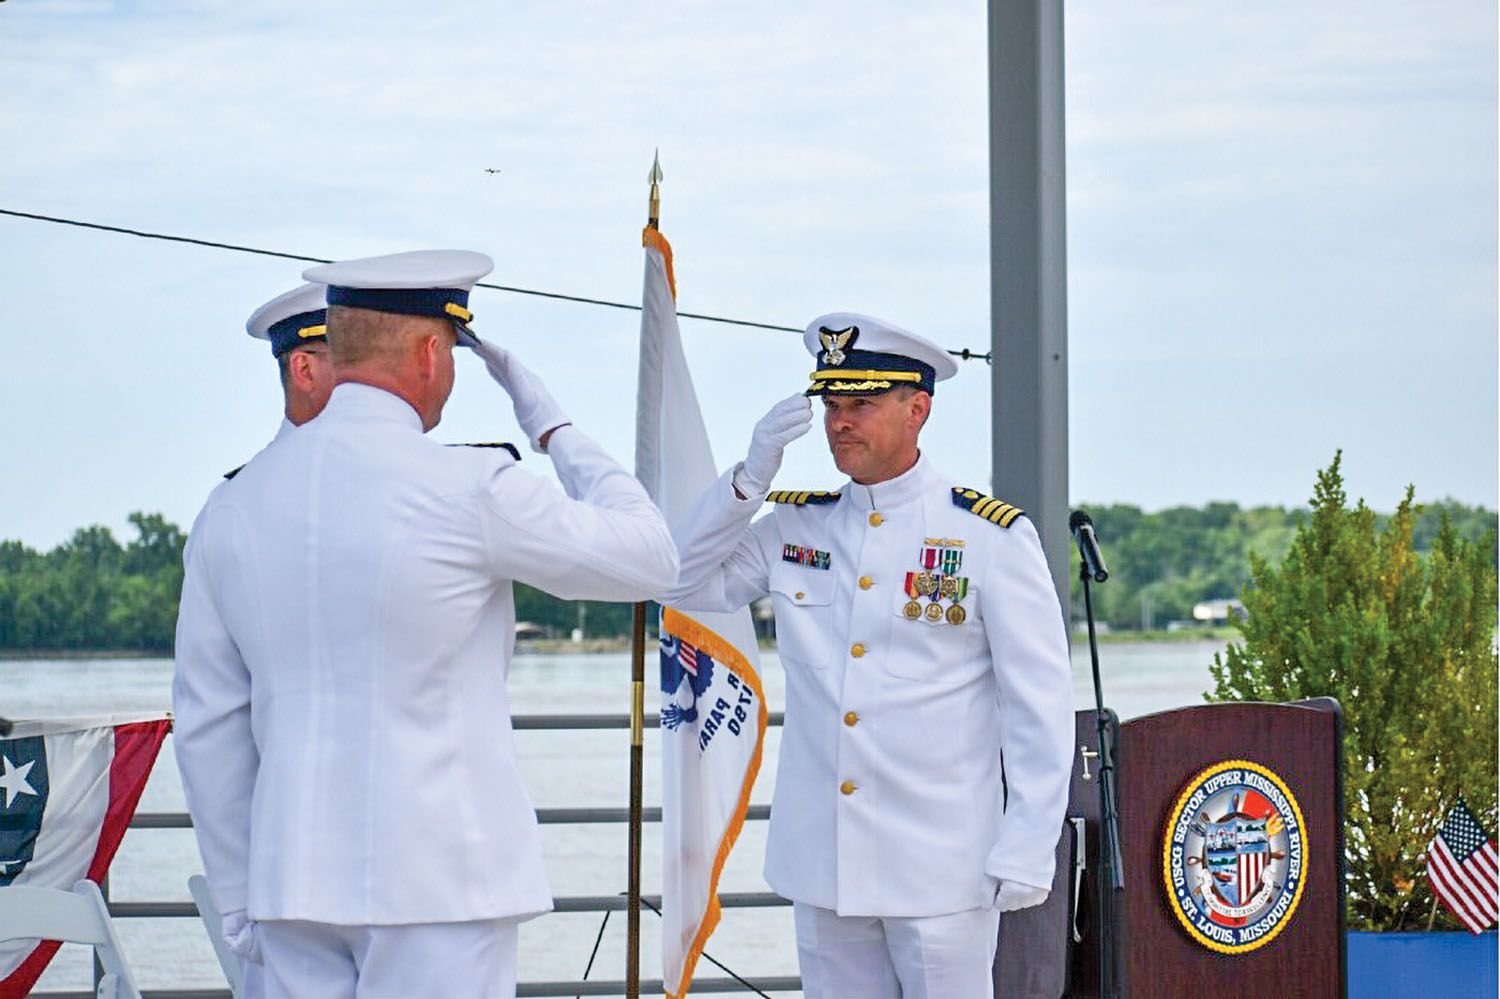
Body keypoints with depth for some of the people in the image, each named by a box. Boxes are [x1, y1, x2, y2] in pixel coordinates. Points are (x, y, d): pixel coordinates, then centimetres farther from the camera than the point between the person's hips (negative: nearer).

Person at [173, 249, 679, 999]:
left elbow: (209, 726, 10)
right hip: (441, 880, -5)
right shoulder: (468, 490, -10)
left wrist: (241, 906, 18)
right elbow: (650, 557, 1)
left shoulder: (233, 506, 7)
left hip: (297, 879, 5)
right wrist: (550, 425, 12)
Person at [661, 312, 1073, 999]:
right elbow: (680, 585, 8)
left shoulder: (992, 537, -4)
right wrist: (750, 476, -3)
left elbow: (1042, 705, -4)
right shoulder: (795, 527, 9)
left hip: (943, 871, -4)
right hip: (820, 864, 4)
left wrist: (1026, 855, -10)